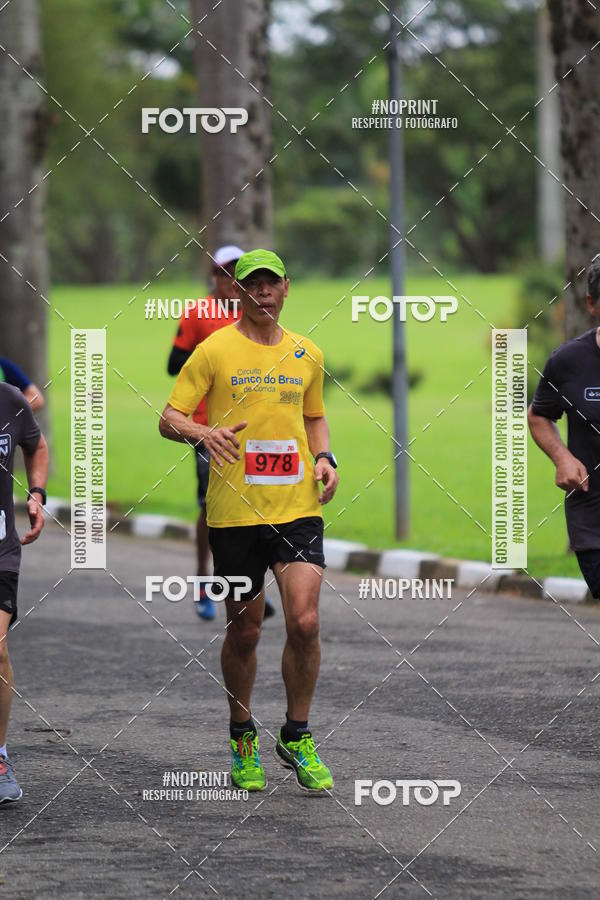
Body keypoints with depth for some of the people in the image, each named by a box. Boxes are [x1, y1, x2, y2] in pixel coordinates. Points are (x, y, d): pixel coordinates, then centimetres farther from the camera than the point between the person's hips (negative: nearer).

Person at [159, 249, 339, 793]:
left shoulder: (307, 355, 11)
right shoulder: (215, 350, -1)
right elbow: (169, 419, -3)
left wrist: (324, 458, 6)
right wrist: (204, 432, -24)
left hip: (298, 507, 2)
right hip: (235, 511, -2)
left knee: (305, 622, -12)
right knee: (244, 630, 6)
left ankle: (297, 737, 6)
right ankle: (243, 738, 27)